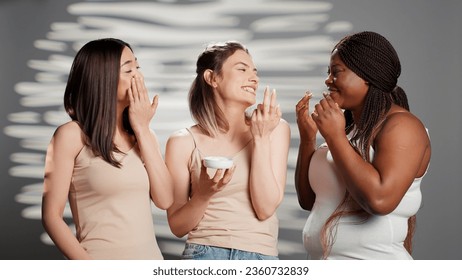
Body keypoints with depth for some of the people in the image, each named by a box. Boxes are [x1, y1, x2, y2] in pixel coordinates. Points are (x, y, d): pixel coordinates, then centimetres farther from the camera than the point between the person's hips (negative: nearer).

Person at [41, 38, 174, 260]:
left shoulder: (141, 133, 7)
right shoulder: (72, 135, -8)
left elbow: (165, 200, -3)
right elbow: (51, 216, -9)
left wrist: (142, 129, -5)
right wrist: (91, 272, -20)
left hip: (150, 257, 5)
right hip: (102, 261, -5)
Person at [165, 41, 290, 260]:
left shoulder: (275, 129, -1)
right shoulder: (183, 142, -3)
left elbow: (266, 209, -8)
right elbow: (178, 227, 0)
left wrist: (260, 139, -13)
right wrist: (203, 194, -18)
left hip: (260, 255, 1)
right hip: (204, 253, 0)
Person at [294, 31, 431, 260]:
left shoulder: (400, 124, -13)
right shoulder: (347, 128, 8)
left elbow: (380, 199, -27)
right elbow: (309, 201, 10)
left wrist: (335, 137, -19)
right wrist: (307, 137, -1)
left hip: (373, 259, -7)